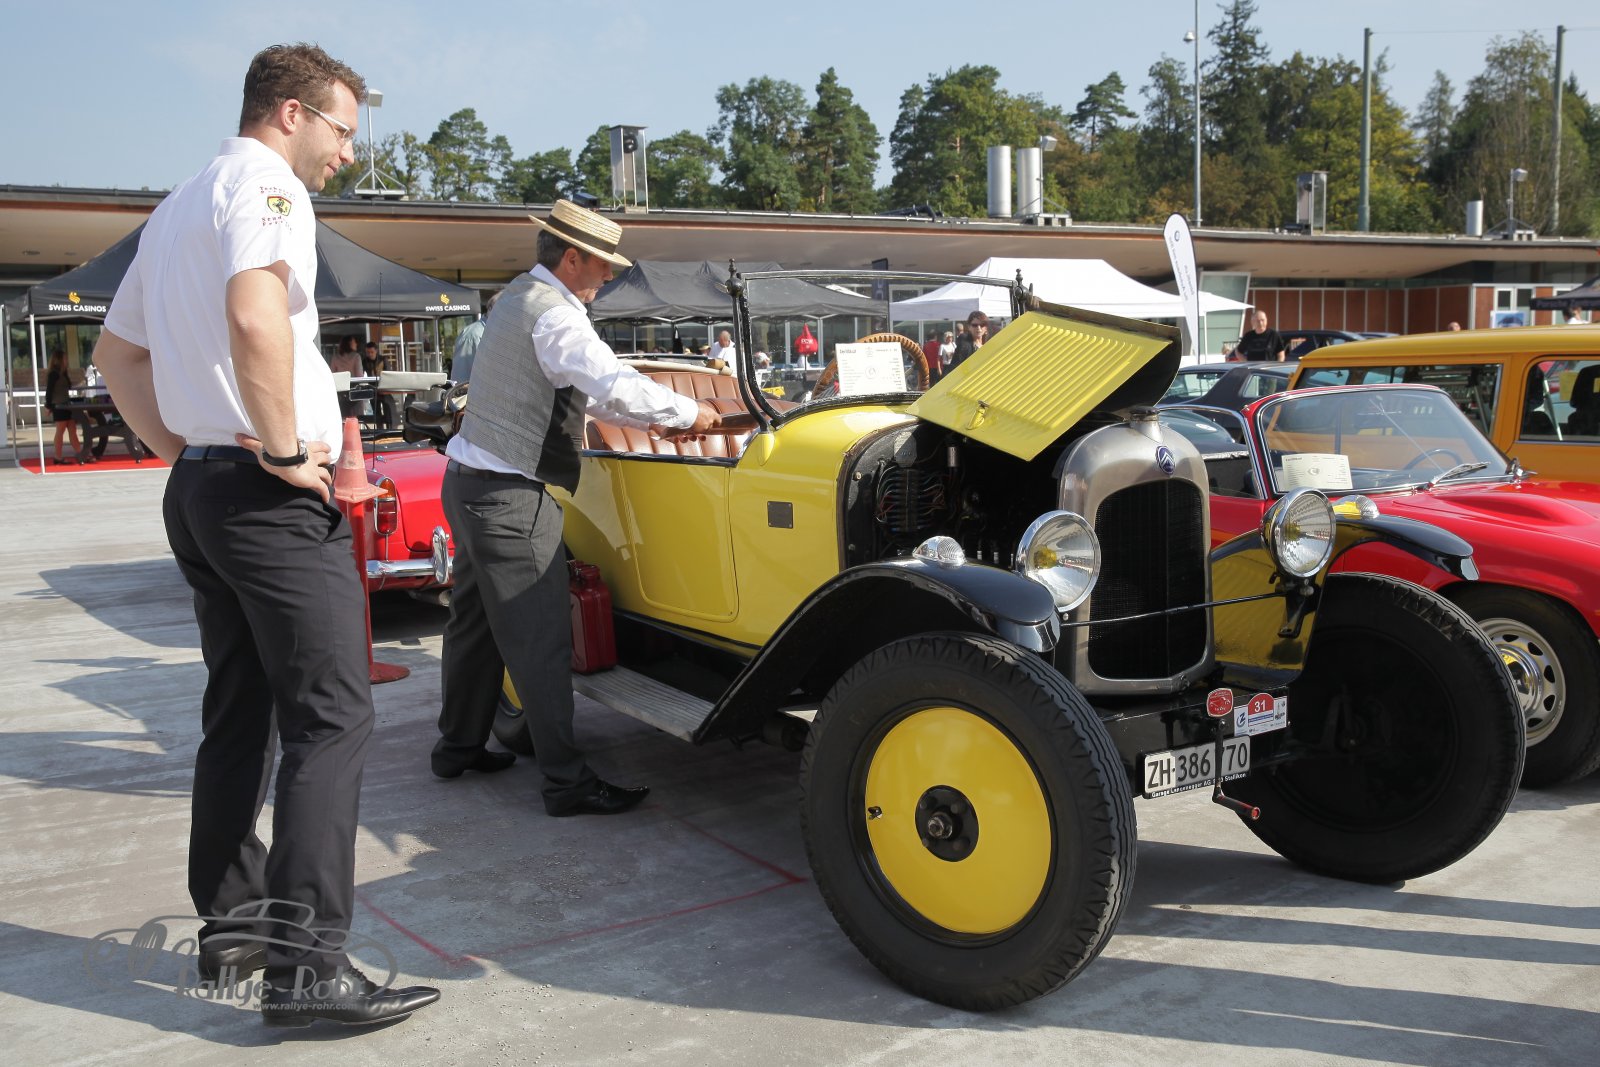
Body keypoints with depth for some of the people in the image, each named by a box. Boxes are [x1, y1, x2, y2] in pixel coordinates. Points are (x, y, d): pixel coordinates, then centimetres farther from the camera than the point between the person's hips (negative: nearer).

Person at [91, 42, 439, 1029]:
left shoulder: (179, 205, 22)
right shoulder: (265, 183, -8)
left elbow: (116, 352, 28)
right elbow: (254, 316, -29)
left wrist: (177, 449, 20)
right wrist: (284, 447, -20)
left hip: (197, 490, 10)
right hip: (272, 496, -10)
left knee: (238, 716, 15)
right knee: (331, 719, -9)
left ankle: (231, 927, 23)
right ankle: (308, 966, -11)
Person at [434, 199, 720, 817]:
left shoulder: (517, 298, 17)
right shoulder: (554, 315, -16)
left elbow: (582, 393, 23)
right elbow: (615, 388, -25)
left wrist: (653, 422, 18)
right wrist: (689, 412, -11)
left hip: (470, 481, 10)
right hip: (509, 495, -10)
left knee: (476, 622, 18)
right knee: (539, 637, -8)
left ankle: (458, 747, 31)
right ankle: (567, 782, -4)